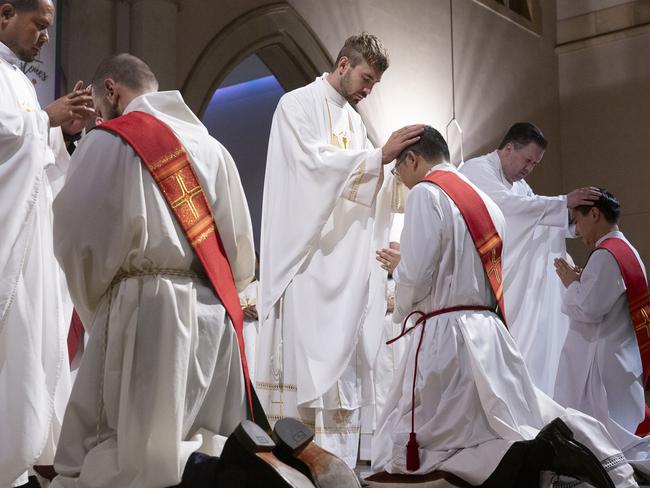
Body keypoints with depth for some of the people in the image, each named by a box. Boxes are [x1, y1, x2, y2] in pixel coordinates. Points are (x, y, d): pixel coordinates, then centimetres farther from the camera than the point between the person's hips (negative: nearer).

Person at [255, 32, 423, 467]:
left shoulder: (353, 118, 19)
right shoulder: (298, 105, -3)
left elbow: (362, 180, 18)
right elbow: (314, 163, -16)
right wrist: (380, 156, -18)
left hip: (347, 256, 8)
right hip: (311, 254, -7)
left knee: (343, 358, 5)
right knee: (316, 355, -9)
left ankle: (339, 463, 8)